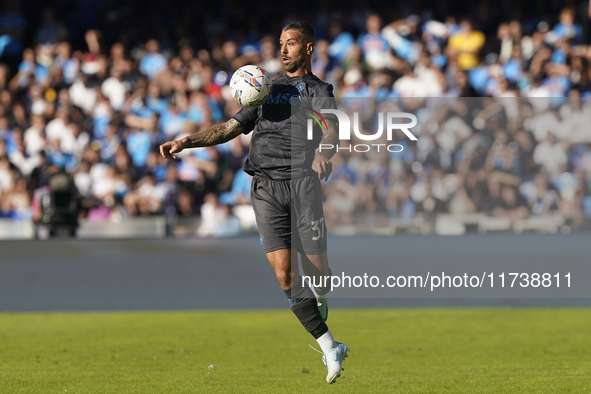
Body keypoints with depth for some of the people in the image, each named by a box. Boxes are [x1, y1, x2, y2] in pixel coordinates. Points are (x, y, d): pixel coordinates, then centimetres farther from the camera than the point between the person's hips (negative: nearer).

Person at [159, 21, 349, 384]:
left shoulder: (320, 91, 11)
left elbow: (331, 132, -7)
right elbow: (230, 129, 24)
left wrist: (324, 154, -30)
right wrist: (185, 142, 11)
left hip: (303, 181, -3)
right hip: (266, 187, 3)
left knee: (315, 270, -8)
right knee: (284, 273, -10)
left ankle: (319, 300, 31)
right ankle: (330, 349, -5)